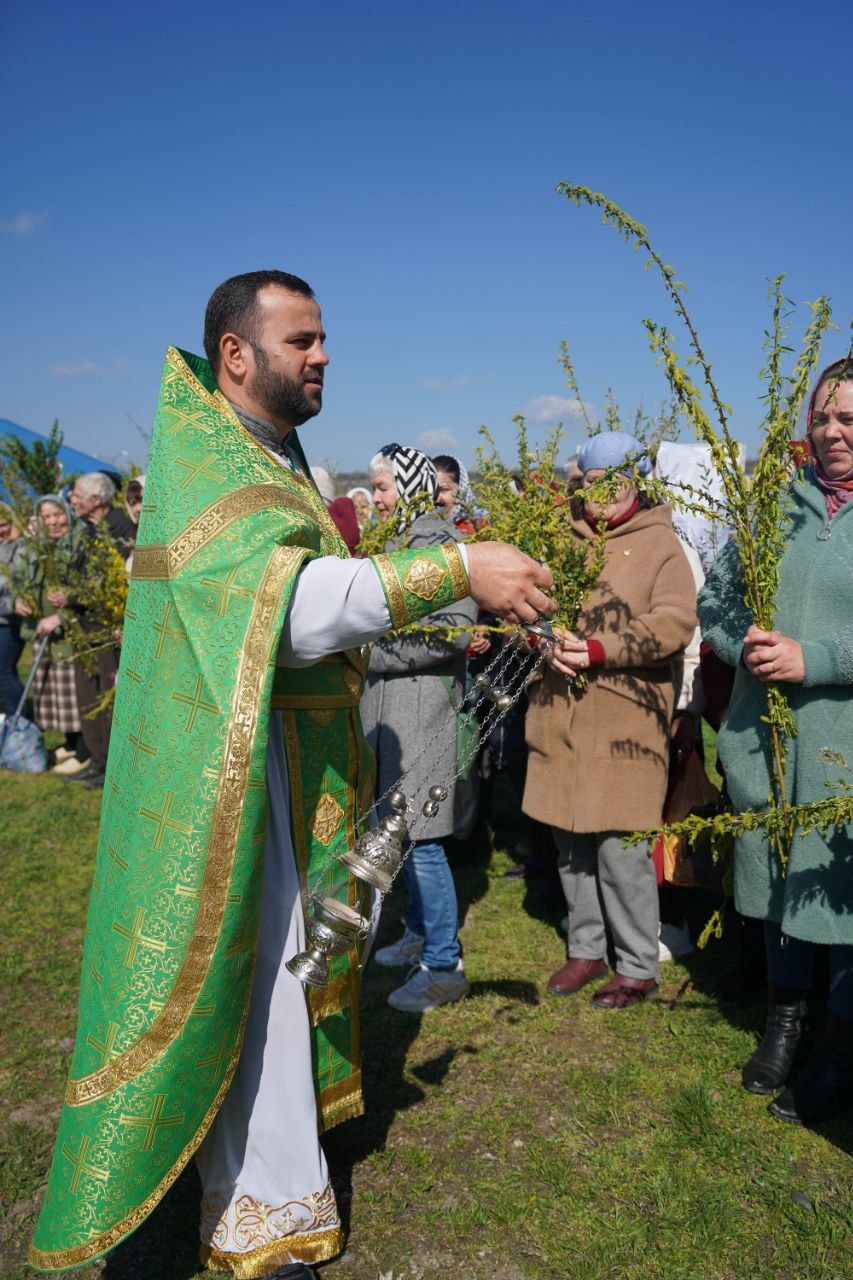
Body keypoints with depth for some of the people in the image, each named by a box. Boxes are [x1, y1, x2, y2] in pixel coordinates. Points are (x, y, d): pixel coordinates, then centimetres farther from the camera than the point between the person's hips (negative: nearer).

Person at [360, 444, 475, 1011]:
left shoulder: (438, 541, -13)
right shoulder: (398, 539, 15)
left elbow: (455, 631, -21)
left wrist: (376, 651, -15)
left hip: (422, 705, -9)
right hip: (388, 704, 9)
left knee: (419, 837, -4)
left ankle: (444, 964, 7)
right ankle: (420, 933, 32)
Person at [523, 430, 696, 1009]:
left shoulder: (659, 542, 0)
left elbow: (676, 621, -11)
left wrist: (600, 650, -20)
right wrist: (548, 642, -10)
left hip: (626, 718, -4)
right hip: (561, 714, 5)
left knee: (621, 848, -2)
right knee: (571, 841, 13)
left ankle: (639, 966, 17)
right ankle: (586, 949, 30)